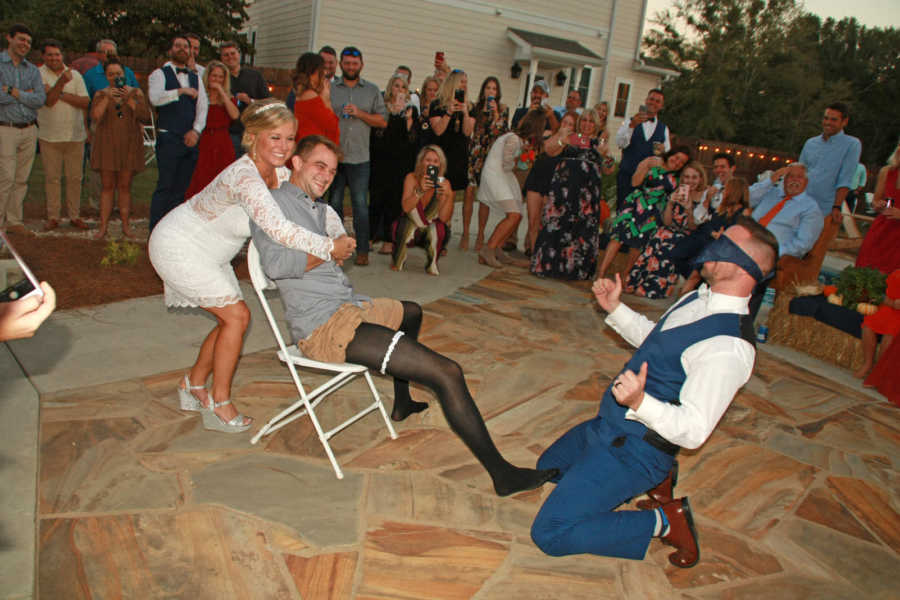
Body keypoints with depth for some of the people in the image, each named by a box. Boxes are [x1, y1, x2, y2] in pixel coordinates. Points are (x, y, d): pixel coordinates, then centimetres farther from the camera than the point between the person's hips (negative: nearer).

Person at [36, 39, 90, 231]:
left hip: (75, 135, 2)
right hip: (49, 136, -2)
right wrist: (61, 82, -26)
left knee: (75, 177, 5)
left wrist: (61, 94, -11)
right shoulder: (39, 75, 0)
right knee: (52, 178, 3)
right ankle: (52, 217, 11)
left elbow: (85, 102, -2)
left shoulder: (75, 74, 8)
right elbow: (48, 101, -14)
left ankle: (75, 216, 14)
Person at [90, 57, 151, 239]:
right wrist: (107, 98, -15)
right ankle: (103, 226, 1)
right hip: (106, 144, 0)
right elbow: (95, 118, -7)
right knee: (107, 186, -1)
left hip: (129, 145, 0)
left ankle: (125, 225, 7)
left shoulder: (136, 92, 8)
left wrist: (129, 100, -14)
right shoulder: (101, 94, 8)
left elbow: (145, 117, -5)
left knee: (125, 186, 1)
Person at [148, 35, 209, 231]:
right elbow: (155, 98, -15)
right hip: (168, 139, -4)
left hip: (191, 140, 5)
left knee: (181, 189, 5)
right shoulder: (160, 74, 4)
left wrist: (196, 130, -5)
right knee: (165, 187, -8)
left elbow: (203, 106, 9)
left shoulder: (195, 78, 19)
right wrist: (181, 91, -16)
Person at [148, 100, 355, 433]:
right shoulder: (245, 176, -35)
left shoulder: (278, 173, -9)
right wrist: (330, 248, -39)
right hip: (178, 247, -8)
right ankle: (220, 403, 4)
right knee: (236, 315, -10)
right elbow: (279, 230, -48)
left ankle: (194, 387, 31)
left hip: (209, 252, 9)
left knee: (230, 320, 11)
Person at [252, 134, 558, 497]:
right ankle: (502, 474, -9)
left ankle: (402, 404, 51)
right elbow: (275, 264, -22)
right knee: (447, 372, -18)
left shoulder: (316, 209, 21)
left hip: (348, 307, 11)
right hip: (323, 325, -11)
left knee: (411, 313, 39)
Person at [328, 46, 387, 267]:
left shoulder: (372, 90, 9)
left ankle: (362, 250, 4)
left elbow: (383, 121, 4)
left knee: (360, 203, -2)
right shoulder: (330, 89, 9)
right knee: (334, 202, 8)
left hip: (359, 157, -1)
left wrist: (360, 113, -10)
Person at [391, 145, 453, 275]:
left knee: (441, 227, -30)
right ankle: (398, 260, -5)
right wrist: (420, 191, -42)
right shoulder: (412, 178, -14)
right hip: (408, 233, 0)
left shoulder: (444, 183, -13)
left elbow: (444, 218, -22)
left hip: (432, 235, 1)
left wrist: (449, 196, -36)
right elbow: (406, 208, -28)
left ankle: (432, 264, -2)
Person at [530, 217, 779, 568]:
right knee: (548, 466, 30)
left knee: (549, 535, -14)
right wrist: (615, 309, 8)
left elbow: (694, 430, -29)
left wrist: (640, 402, -45)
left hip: (630, 452, -10)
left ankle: (663, 522, 0)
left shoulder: (729, 346, -27)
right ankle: (655, 479, 21)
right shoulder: (699, 299, 3)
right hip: (608, 425, 10)